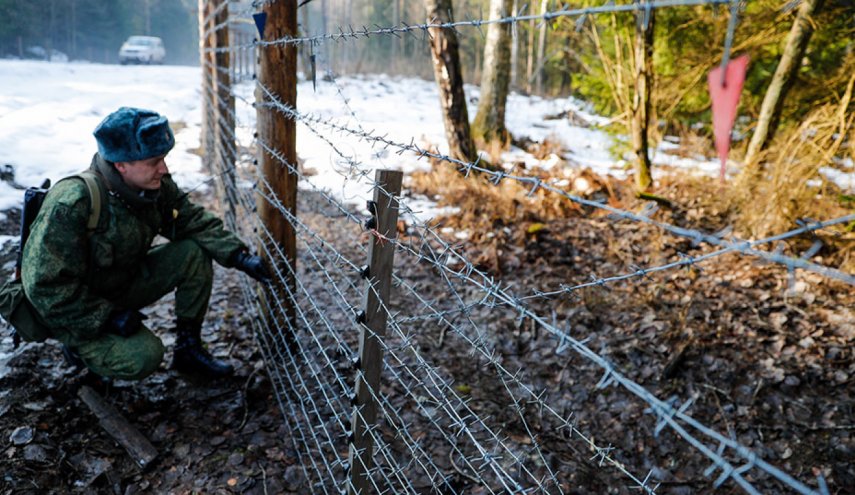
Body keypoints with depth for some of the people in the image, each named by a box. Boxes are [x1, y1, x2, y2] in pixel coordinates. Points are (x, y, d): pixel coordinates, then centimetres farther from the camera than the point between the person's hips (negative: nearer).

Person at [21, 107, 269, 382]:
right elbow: (46, 286, -28)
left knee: (195, 255, -15)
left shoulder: (158, 186, -12)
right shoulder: (71, 206, -32)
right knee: (143, 358, -28)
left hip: (124, 282, 6)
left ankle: (188, 349, -1)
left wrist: (239, 256, -19)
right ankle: (78, 343, 6)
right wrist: (107, 317, -28)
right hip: (77, 310, -6)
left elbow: (195, 222, -5)